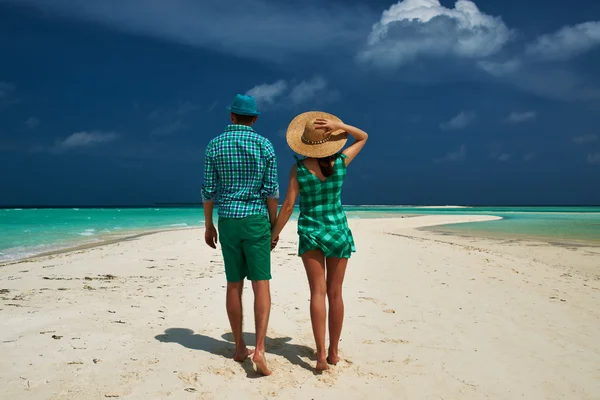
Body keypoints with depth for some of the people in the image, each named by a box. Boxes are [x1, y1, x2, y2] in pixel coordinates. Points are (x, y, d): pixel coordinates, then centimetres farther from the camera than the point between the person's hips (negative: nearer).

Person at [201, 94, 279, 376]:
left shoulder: (215, 145, 1)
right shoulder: (265, 145, -3)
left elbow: (208, 190, 0)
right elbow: (271, 191, -5)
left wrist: (208, 225, 10)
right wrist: (273, 225, 4)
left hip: (228, 221, 2)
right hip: (256, 220, -2)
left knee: (234, 285, 11)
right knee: (261, 285, -2)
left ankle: (240, 348, 19)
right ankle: (259, 348, -15)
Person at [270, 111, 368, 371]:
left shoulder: (299, 168, -10)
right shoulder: (340, 162, -6)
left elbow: (288, 205, -9)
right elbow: (363, 137, 10)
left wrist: (275, 233, 3)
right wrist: (339, 126, -6)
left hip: (310, 233, -1)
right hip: (338, 232, 1)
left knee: (318, 292, -2)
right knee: (335, 293, 8)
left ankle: (321, 354, -11)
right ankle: (333, 352, 16)